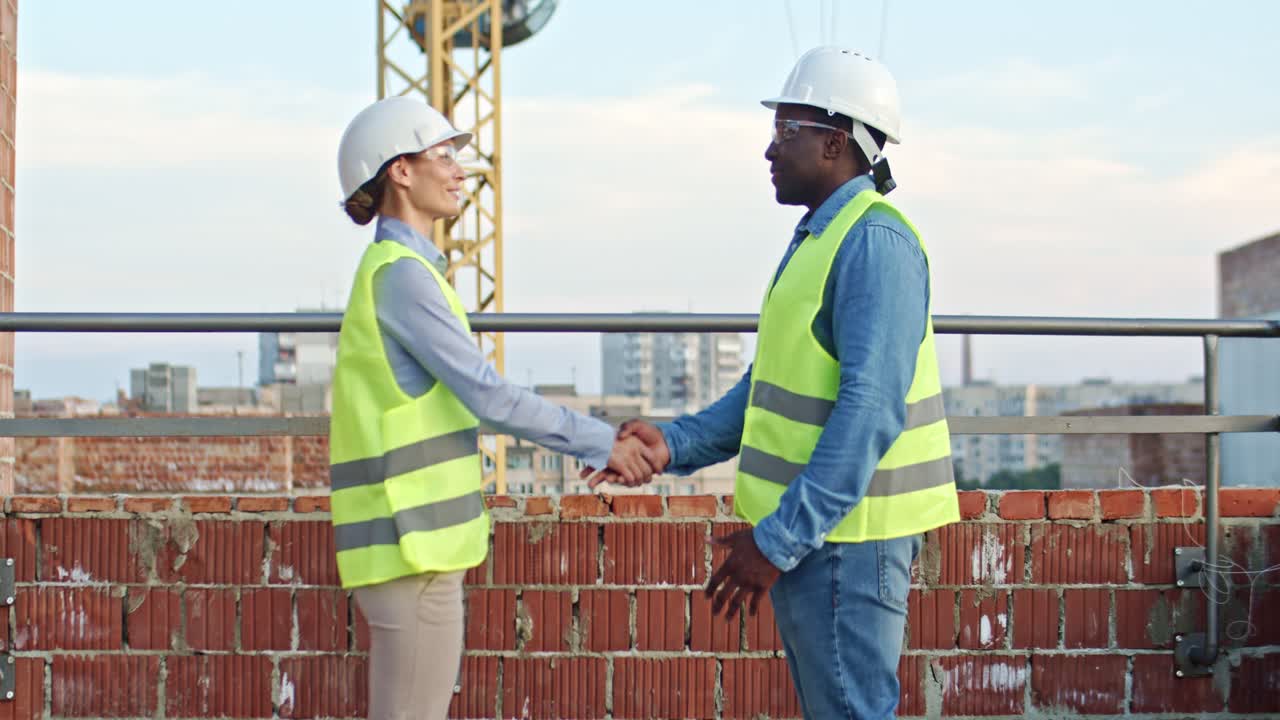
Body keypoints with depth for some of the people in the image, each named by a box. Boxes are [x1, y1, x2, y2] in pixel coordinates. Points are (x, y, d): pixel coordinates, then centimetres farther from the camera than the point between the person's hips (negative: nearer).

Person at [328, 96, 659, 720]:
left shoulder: (396, 269, 17)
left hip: (413, 540, 10)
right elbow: (489, 397, -16)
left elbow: (467, 398, 18)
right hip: (410, 548, -10)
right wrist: (602, 443, -9)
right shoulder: (402, 272, -14)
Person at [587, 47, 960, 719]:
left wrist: (780, 539, -24)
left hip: (843, 532, -10)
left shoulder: (875, 241, -16)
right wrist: (676, 443, 8)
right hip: (808, 529, 10)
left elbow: (870, 409, -24)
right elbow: (772, 383, 20)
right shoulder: (820, 236, 17)